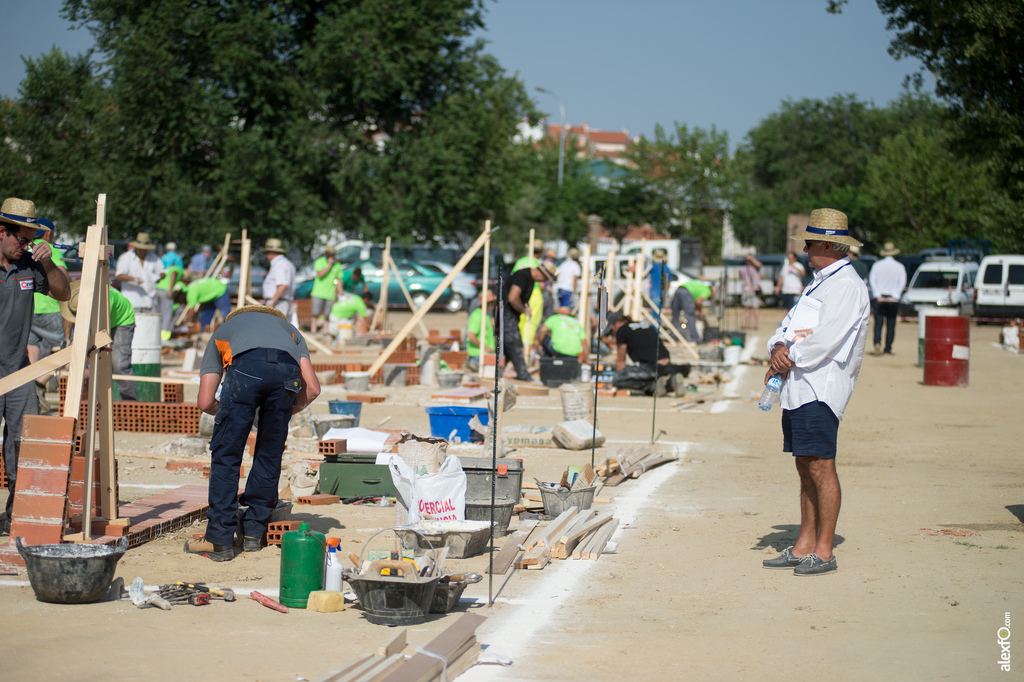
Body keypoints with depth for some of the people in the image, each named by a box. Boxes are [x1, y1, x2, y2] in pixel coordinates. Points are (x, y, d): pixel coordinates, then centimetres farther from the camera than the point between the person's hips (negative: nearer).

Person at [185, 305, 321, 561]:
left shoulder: (221, 332, 40)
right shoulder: (289, 330, 43)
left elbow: (205, 402, 27)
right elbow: (312, 389, 25)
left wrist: (228, 412, 47)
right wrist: (287, 411, 42)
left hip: (245, 366, -2)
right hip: (287, 369, 2)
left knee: (225, 454, 6)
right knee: (269, 455, 17)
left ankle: (220, 541, 4)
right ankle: (253, 533, 24)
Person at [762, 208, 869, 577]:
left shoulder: (846, 285, -11)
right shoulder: (819, 283, 21)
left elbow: (824, 340, -19)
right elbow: (790, 325, 18)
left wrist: (787, 361, -9)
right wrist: (779, 347, -4)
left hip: (820, 387, -10)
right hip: (798, 387, 10)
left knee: (821, 466, -9)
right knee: (805, 466, 11)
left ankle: (824, 551, -5)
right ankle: (804, 546, 16)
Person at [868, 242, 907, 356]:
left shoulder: (877, 265, 3)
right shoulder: (900, 267, 3)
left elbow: (872, 280, -5)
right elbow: (902, 282, -5)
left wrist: (877, 295, -8)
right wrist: (894, 296, -7)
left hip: (879, 298, 0)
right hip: (893, 300, 0)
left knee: (878, 323, -2)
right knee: (891, 325, 6)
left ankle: (877, 343, -25)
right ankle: (888, 349, 6)